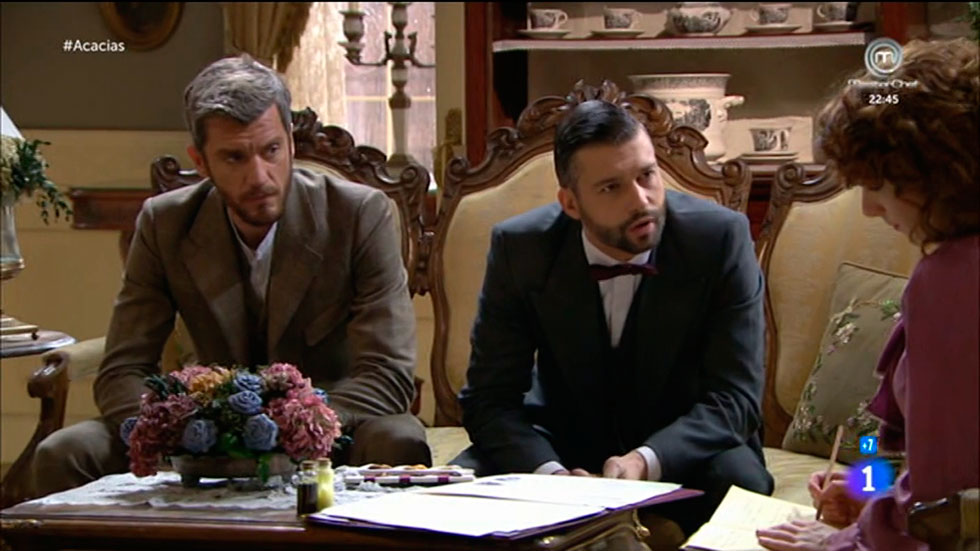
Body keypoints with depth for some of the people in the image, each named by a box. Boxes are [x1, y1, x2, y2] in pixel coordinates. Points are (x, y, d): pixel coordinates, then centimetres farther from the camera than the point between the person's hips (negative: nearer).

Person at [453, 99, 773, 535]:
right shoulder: (520, 248, -12)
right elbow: (490, 397, -12)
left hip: (684, 450, 0)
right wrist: (548, 471, -32)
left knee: (739, 482, -33)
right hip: (563, 445, 1)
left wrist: (646, 462, -35)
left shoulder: (720, 238, -17)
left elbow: (733, 395, -17)